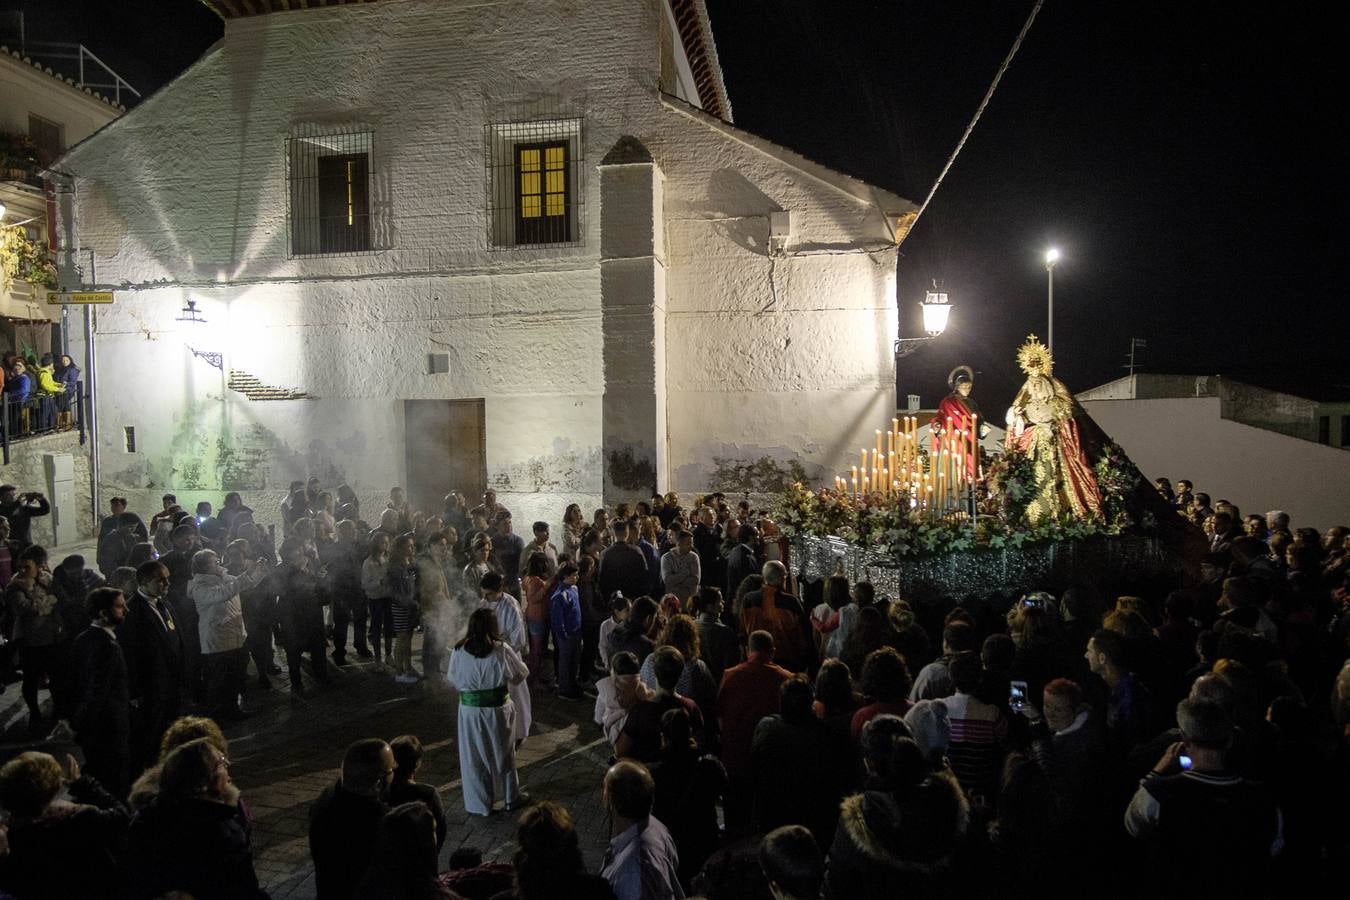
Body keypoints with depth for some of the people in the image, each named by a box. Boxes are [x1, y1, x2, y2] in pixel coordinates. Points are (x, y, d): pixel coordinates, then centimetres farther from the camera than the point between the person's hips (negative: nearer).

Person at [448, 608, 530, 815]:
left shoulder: (459, 652, -12)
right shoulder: (502, 650, -19)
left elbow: (454, 681, 3)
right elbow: (521, 674, -4)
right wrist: (515, 654, 13)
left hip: (469, 710, 1)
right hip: (498, 710, -1)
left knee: (474, 757, 16)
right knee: (504, 754, 19)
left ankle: (479, 803, 27)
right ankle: (511, 797, 34)